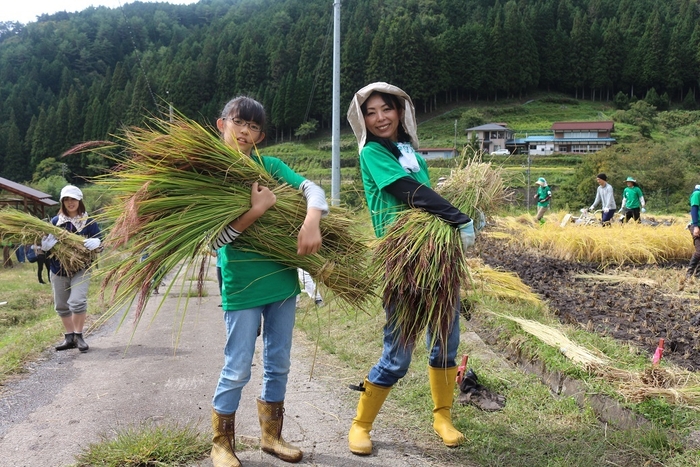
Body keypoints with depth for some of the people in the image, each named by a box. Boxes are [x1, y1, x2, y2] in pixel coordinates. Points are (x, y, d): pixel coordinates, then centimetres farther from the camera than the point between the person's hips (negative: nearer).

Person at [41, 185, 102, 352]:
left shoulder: (89, 222, -2)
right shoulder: (55, 221, 4)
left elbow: (99, 241, -2)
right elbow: (45, 242, 6)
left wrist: (95, 243, -26)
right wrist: (45, 245, -19)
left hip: (81, 269, -4)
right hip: (58, 270, 4)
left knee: (77, 301, -19)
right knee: (61, 305, 10)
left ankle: (79, 336, -1)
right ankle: (69, 337, 24)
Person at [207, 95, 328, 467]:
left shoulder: (269, 166, 4)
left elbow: (313, 189, -3)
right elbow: (215, 240, -15)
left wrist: (311, 222, -23)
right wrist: (258, 209, -25)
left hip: (282, 279, 4)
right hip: (242, 287, -4)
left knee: (278, 364, 15)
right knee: (237, 371, 4)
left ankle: (271, 435, 33)